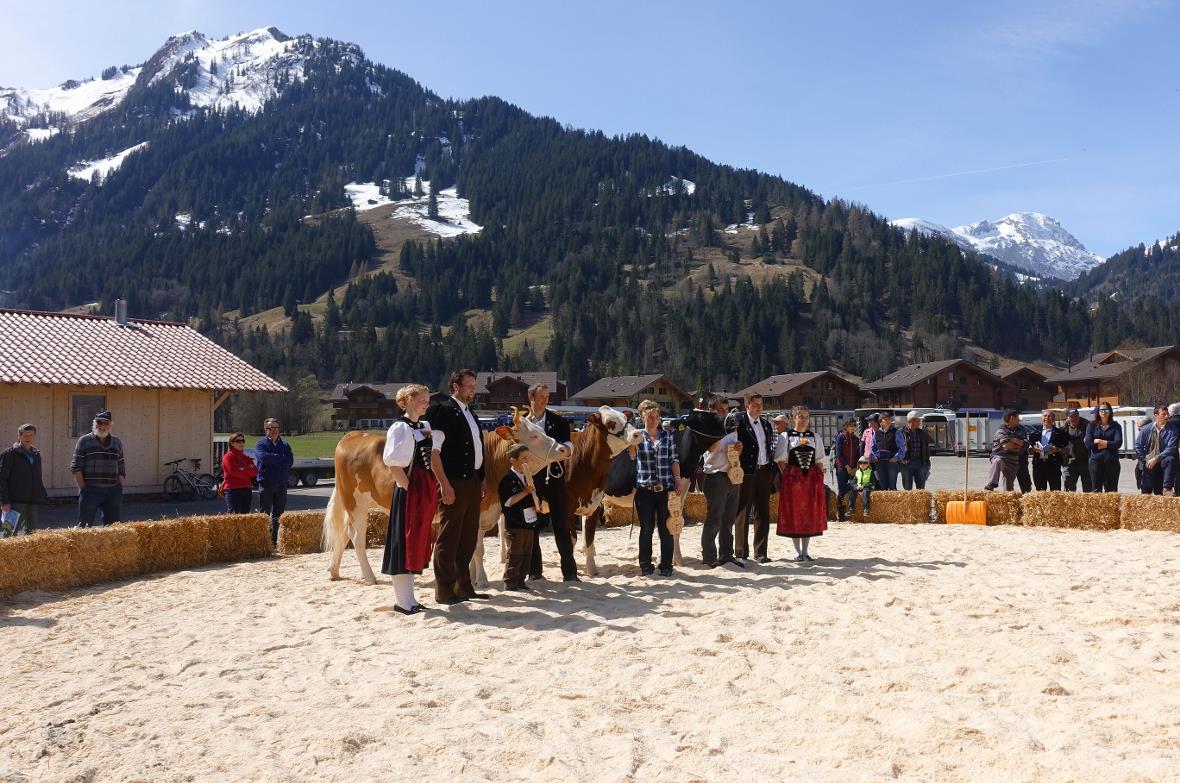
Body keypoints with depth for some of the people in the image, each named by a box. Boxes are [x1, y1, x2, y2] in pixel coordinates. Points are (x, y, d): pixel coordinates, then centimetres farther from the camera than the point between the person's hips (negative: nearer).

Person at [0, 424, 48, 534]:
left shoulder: (36, 454, 15)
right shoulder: (10, 454, -3)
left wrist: (43, 496, 13)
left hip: (34, 501, 6)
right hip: (17, 501, -6)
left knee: (32, 531, 8)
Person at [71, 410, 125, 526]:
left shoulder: (117, 443, 13)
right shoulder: (84, 441, 3)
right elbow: (75, 467, 0)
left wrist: (118, 488, 4)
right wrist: (83, 488, -7)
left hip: (112, 491, 3)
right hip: (90, 491, -3)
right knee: (85, 526, -2)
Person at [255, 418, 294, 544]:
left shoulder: (284, 445, 13)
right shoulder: (260, 444, 4)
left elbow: (290, 461, -3)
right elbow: (263, 457, -17)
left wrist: (272, 459, -10)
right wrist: (281, 458, -9)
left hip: (281, 484, 4)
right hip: (266, 483, -4)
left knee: (278, 514, 7)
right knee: (264, 513, -3)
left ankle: (275, 539, 14)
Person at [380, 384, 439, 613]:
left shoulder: (425, 427, 14)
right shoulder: (400, 428, -10)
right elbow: (393, 464, -16)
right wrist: (408, 488, -18)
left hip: (427, 489, 8)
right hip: (409, 490, -8)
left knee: (419, 542, 12)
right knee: (405, 542, -3)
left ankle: (407, 597, 21)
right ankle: (403, 601, 3)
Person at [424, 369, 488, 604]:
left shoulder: (470, 413, 18)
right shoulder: (442, 410, -8)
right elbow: (433, 450, -14)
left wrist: (481, 480, 16)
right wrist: (444, 484, -19)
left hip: (472, 482, 8)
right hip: (454, 483, -8)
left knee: (468, 540, 13)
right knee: (448, 540, -2)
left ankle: (464, 587, 21)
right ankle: (444, 591, 5)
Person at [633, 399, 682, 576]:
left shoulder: (668, 436, 11)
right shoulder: (637, 436, 6)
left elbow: (674, 460, 8)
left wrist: (677, 480, -2)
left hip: (666, 489, 1)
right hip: (645, 489, -1)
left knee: (666, 528, 3)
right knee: (646, 529, 5)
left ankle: (666, 565, 12)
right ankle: (645, 565, 15)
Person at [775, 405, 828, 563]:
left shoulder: (815, 438, 11)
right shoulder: (785, 437, 1)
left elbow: (820, 461, 10)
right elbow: (781, 460, -1)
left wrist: (819, 478, -1)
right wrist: (788, 477, -9)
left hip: (812, 479, 3)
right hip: (792, 479, -3)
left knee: (811, 514, 4)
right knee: (794, 514, -1)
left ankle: (805, 551, 13)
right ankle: (798, 552, 8)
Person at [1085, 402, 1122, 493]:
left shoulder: (1115, 426, 7)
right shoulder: (1092, 426, 9)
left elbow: (1118, 443, -7)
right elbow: (1088, 444, -4)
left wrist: (1099, 441, -6)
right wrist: (1109, 444, -5)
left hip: (1111, 462, 0)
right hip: (1096, 461, 0)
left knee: (1111, 490, 1)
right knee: (1096, 490, 0)